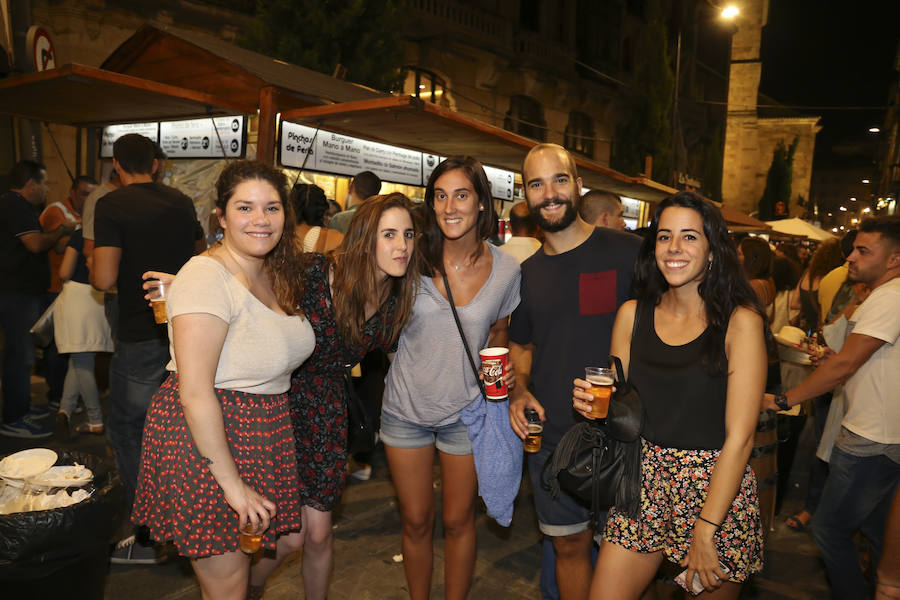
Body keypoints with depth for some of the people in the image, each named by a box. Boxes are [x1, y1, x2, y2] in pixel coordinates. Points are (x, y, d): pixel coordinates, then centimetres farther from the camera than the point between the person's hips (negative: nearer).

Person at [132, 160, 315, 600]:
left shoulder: (278, 274, 6)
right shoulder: (207, 276, -21)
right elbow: (195, 393, -23)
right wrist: (232, 483, -20)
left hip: (264, 435, 8)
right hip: (204, 444, -8)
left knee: (288, 539, 18)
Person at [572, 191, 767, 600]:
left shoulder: (740, 321, -11)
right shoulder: (632, 314, 0)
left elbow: (739, 437, -14)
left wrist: (705, 532, -16)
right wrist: (594, 404, -12)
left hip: (718, 491, -3)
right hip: (645, 486, 3)